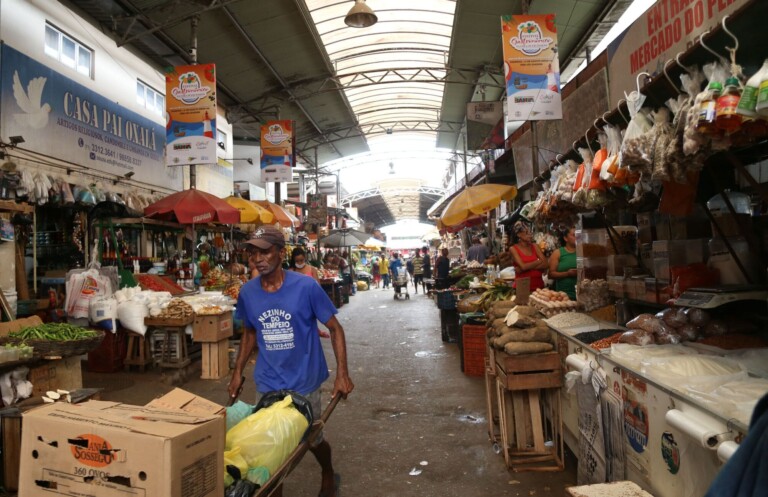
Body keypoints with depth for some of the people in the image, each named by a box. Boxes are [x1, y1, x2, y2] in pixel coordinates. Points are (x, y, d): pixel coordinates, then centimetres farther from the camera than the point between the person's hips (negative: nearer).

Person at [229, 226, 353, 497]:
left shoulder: (306, 286, -17)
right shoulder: (247, 292, -5)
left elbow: (335, 328, -10)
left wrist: (342, 373, -18)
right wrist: (237, 372, 8)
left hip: (304, 381, -2)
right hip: (267, 383, 2)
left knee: (312, 438, 15)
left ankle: (328, 475, 47)